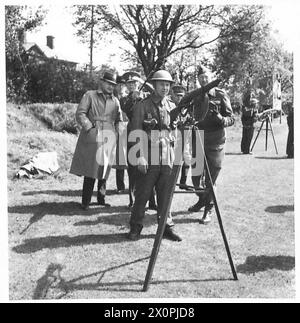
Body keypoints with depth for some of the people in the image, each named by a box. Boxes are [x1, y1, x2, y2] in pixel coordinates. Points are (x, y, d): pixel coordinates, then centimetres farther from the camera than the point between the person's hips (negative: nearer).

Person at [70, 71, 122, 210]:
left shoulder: (115, 101, 18)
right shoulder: (90, 96, 6)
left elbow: (119, 120, 23)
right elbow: (80, 114, -3)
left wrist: (115, 132, 8)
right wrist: (90, 128, -12)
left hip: (109, 139, 4)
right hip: (93, 137, -4)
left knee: (104, 170, 8)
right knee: (90, 169, -6)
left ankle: (101, 199, 18)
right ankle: (85, 202, 2)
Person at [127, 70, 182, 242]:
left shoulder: (172, 106, 12)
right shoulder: (142, 106, -1)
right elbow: (137, 133, -5)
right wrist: (140, 157, -12)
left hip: (167, 158, 4)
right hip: (148, 158, -3)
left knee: (165, 195, 8)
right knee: (142, 194, 2)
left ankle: (167, 226, 20)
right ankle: (136, 227, 15)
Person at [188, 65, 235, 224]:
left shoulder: (221, 95, -4)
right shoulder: (195, 97, 7)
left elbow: (231, 119, -6)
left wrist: (221, 119, -25)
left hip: (215, 144, -4)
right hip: (199, 142, 4)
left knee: (210, 180, 0)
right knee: (195, 177, 10)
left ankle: (208, 209, 16)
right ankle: (202, 200, 37)